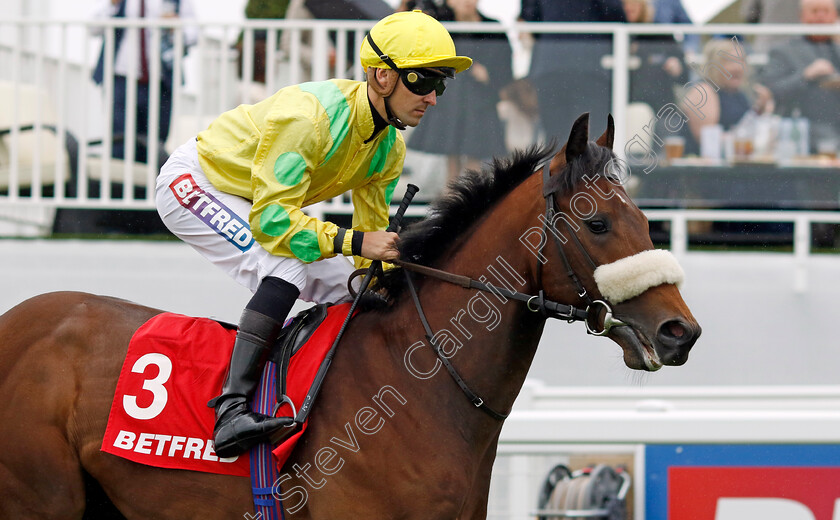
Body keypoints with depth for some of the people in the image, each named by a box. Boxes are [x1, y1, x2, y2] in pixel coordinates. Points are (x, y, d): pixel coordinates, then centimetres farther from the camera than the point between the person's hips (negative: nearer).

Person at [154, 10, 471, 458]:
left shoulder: (390, 149, -7)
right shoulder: (307, 116, -35)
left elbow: (373, 232, 2)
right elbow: (272, 219, -39)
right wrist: (356, 242, -44)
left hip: (254, 202, 9)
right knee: (289, 266, -31)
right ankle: (231, 409, -39)